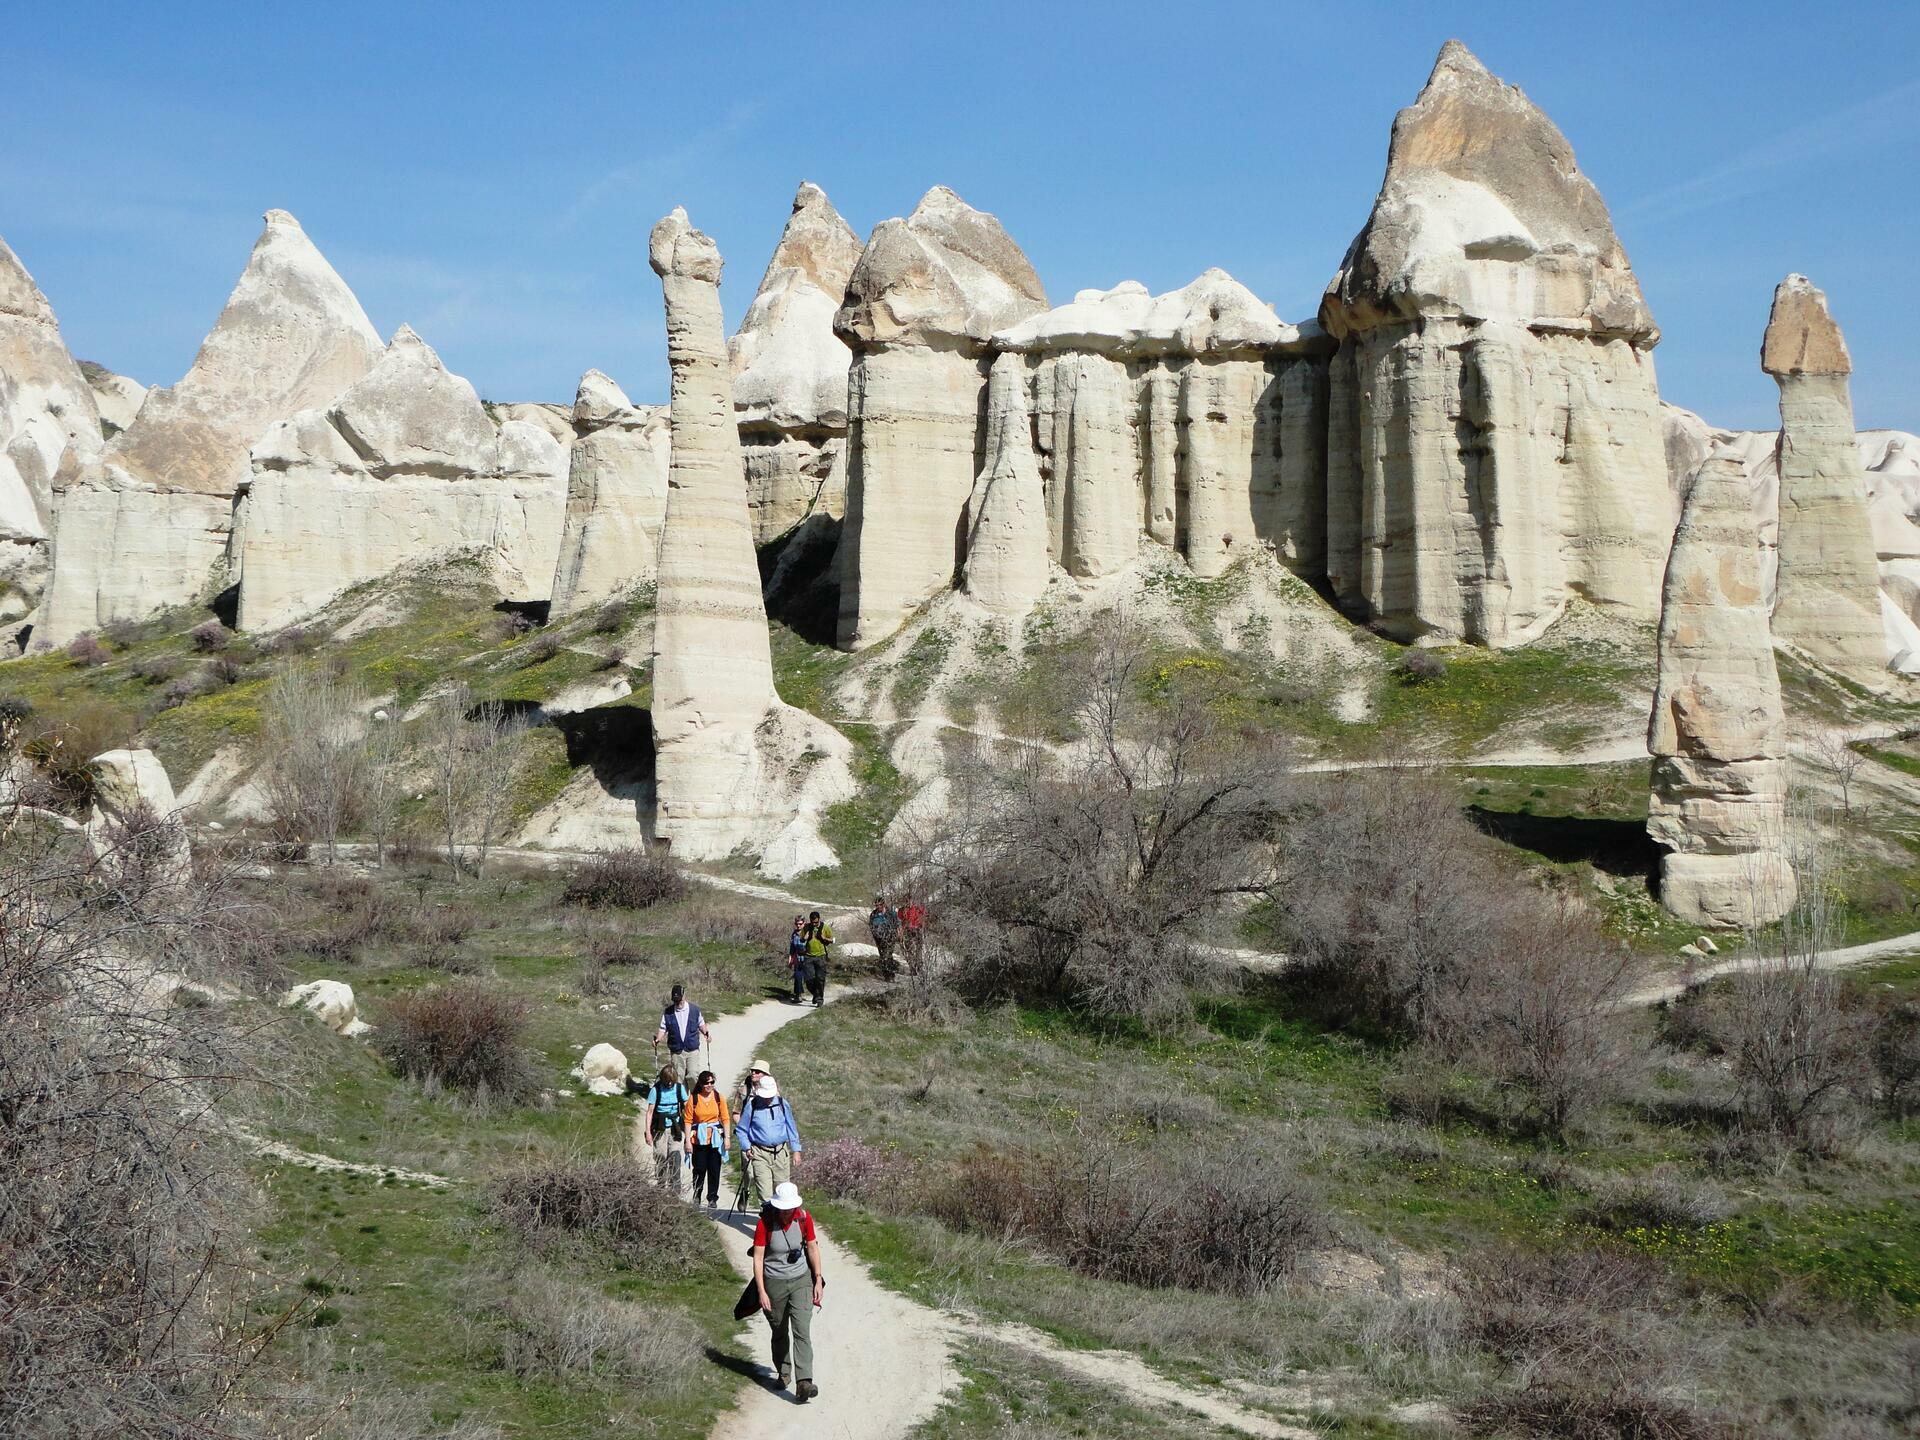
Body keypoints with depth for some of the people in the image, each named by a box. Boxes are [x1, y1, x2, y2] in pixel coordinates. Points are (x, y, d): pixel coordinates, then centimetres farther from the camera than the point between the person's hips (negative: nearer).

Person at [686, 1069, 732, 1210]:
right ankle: (696, 1197, 18)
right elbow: (688, 1121, -1)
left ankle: (712, 1199, 12)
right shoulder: (693, 1099, -2)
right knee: (699, 1169, 1)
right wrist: (688, 1141, -7)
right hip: (699, 1139, -1)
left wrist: (727, 1138, -3)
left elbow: (726, 1119, 4)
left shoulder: (719, 1098, 3)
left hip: (716, 1139, 1)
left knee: (714, 1170, 2)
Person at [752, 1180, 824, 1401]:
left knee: (802, 1330, -12)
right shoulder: (765, 1222, -16)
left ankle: (804, 1382, -19)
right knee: (780, 1332, 14)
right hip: (774, 1283, -1)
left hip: (801, 1279, 1)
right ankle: (784, 1372, 36)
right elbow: (758, 1258, -13)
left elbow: (813, 1248, 5)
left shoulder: (804, 1218, -8)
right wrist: (762, 1292, -16)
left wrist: (818, 1280, 4)